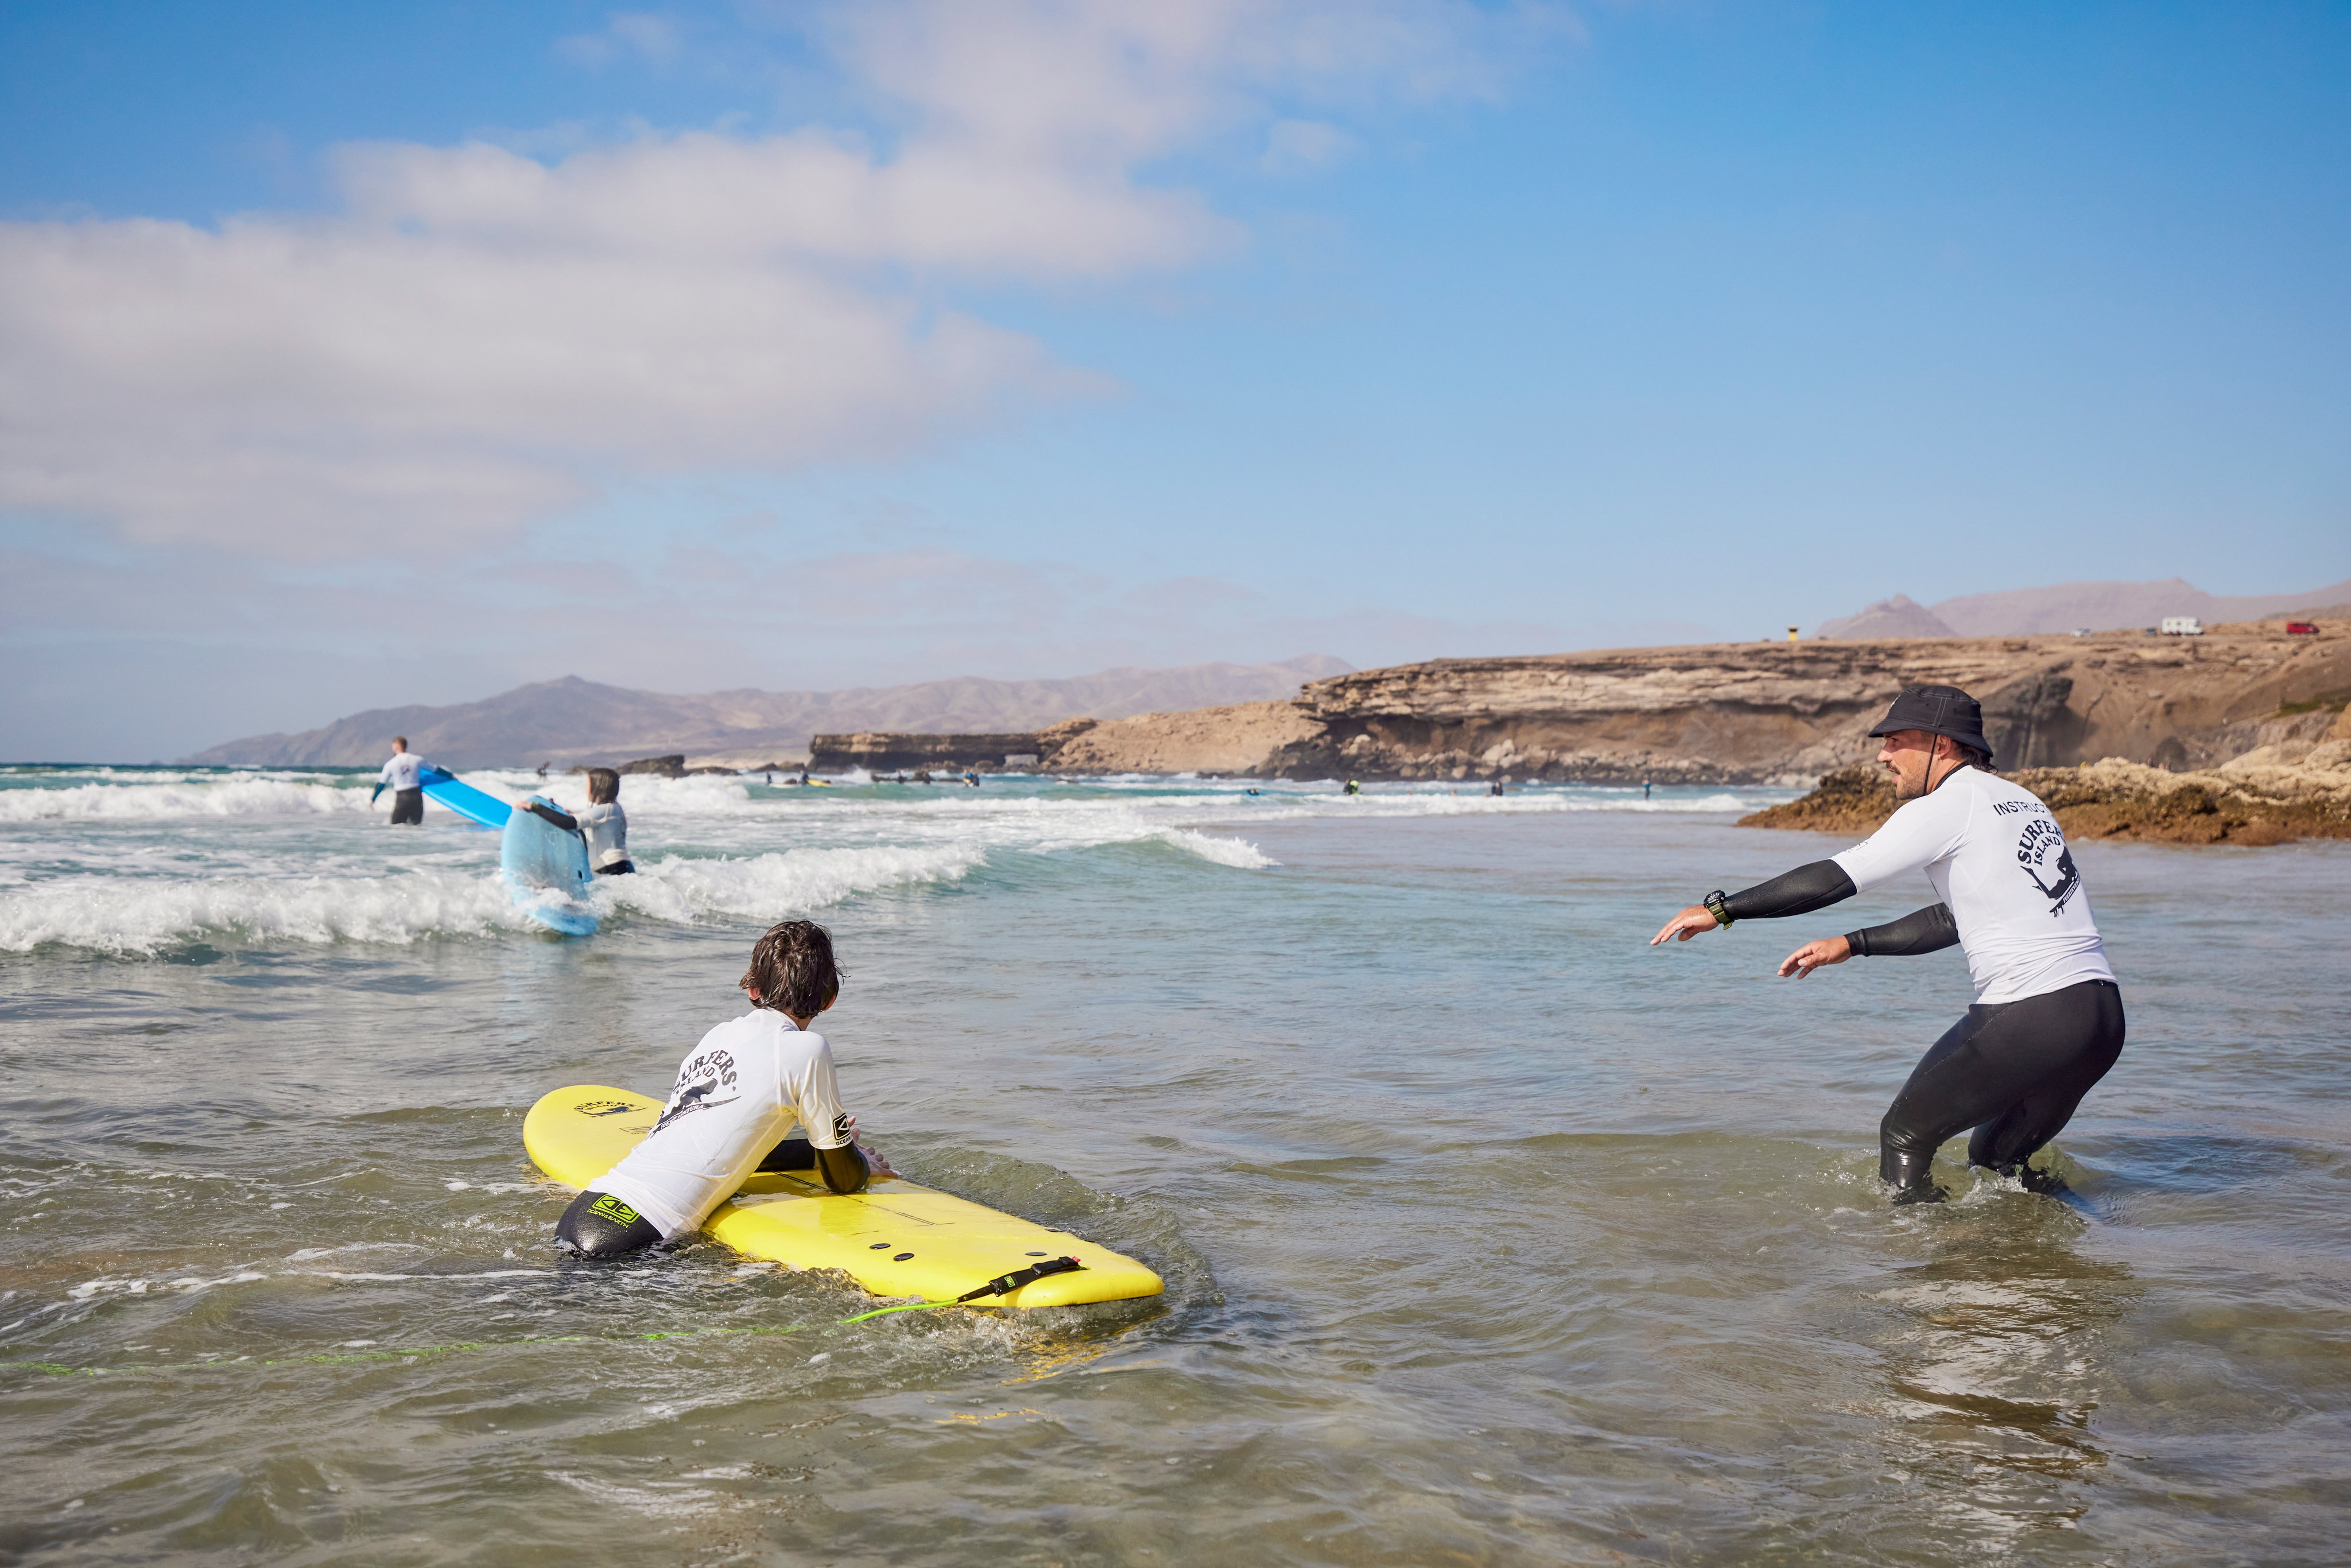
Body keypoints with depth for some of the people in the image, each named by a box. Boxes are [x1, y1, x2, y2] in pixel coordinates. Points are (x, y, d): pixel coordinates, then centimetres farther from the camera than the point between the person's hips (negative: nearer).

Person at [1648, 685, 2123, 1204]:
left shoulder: (1948, 805, -6)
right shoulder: (2019, 802, 20)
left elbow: (1838, 878, -11)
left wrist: (1722, 908, -7)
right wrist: (1852, 944, 28)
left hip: (2027, 1019, -8)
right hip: (2104, 1019, 8)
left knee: (1905, 1135, 8)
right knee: (1995, 1157, 25)